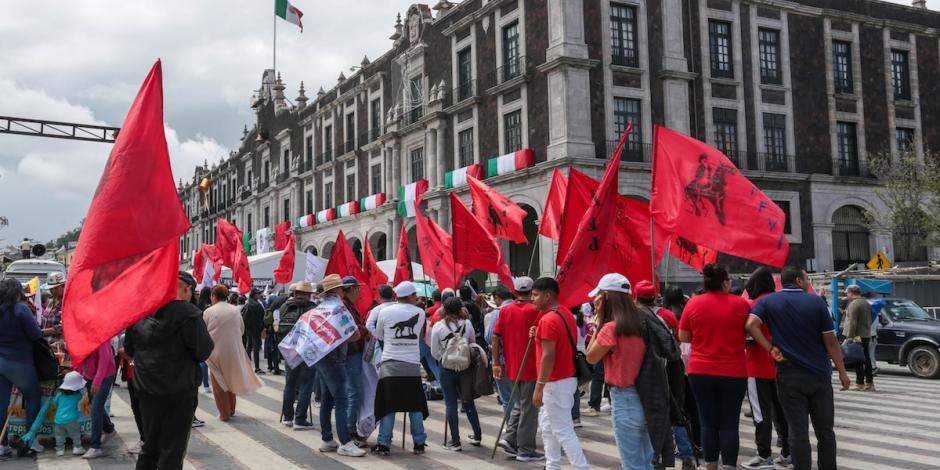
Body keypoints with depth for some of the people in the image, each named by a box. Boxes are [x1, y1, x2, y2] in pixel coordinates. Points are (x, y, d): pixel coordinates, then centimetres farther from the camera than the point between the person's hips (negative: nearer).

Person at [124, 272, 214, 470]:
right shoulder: (188, 312, -15)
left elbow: (129, 349, 12)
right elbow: (204, 351, -16)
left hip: (146, 388, 6)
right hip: (179, 390, -6)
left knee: (150, 446, 19)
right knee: (173, 450, 2)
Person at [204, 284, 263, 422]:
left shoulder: (208, 312, -10)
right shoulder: (235, 310, 0)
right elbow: (242, 330, 8)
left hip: (216, 351, -3)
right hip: (234, 351, 3)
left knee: (219, 384, 8)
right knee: (230, 379, 20)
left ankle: (224, 414, 10)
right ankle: (231, 410, 29)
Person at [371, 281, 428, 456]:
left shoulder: (385, 312, 0)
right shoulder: (420, 313, 2)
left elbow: (378, 336, 11)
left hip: (390, 364, -1)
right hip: (412, 365, 1)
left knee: (388, 407, 4)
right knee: (415, 406, 10)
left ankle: (384, 444, 4)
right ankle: (419, 443, 15)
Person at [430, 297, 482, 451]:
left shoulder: (438, 326, -8)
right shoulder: (467, 324, -3)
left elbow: (434, 352, -2)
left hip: (447, 369, -2)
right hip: (465, 367, 2)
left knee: (451, 404, 3)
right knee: (468, 402, 15)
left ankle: (455, 441, 3)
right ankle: (477, 435, 24)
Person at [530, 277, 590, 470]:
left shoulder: (548, 320, -20)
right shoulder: (566, 314, 10)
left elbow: (548, 356, -24)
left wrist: (539, 387, -21)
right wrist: (539, 335, 8)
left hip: (556, 382, -10)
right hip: (567, 378, 10)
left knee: (563, 431, -5)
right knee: (547, 425, 19)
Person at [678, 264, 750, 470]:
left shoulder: (693, 303, -3)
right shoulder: (741, 304, -5)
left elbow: (683, 337, 4)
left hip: (700, 371, 1)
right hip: (733, 372, -1)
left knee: (708, 423, 10)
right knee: (729, 424, 4)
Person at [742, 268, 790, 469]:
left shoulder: (754, 305, -13)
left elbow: (749, 337, -18)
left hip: (759, 367, -7)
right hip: (780, 365, 7)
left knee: (761, 412, -3)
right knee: (780, 410, 13)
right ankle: (787, 453, 18)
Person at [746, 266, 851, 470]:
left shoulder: (768, 301, 0)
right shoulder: (816, 302, -3)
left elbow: (751, 325, -17)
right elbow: (830, 341, -2)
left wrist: (770, 348, -9)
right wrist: (842, 372, 5)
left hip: (789, 375, 0)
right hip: (819, 375, 0)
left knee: (798, 431, 3)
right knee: (825, 430, 13)